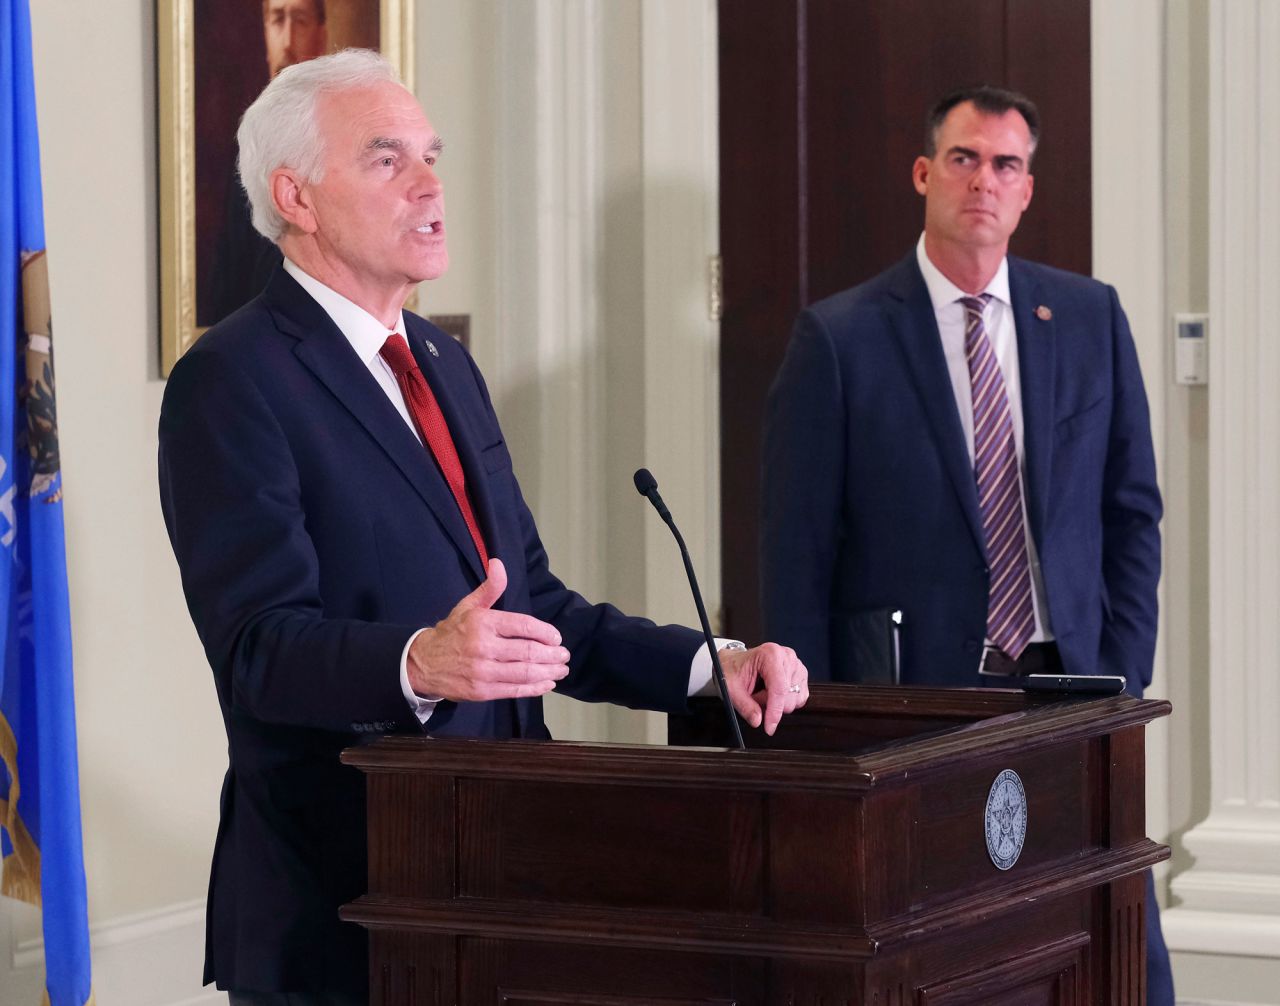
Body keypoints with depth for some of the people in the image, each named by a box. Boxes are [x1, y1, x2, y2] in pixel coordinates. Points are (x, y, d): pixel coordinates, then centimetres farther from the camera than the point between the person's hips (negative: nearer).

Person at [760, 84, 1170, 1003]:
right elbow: (798, 555, -1)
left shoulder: (1090, 319, 8)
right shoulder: (839, 339, -2)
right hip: (910, 703, -3)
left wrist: (1122, 682, 3)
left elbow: (1132, 514, 12)